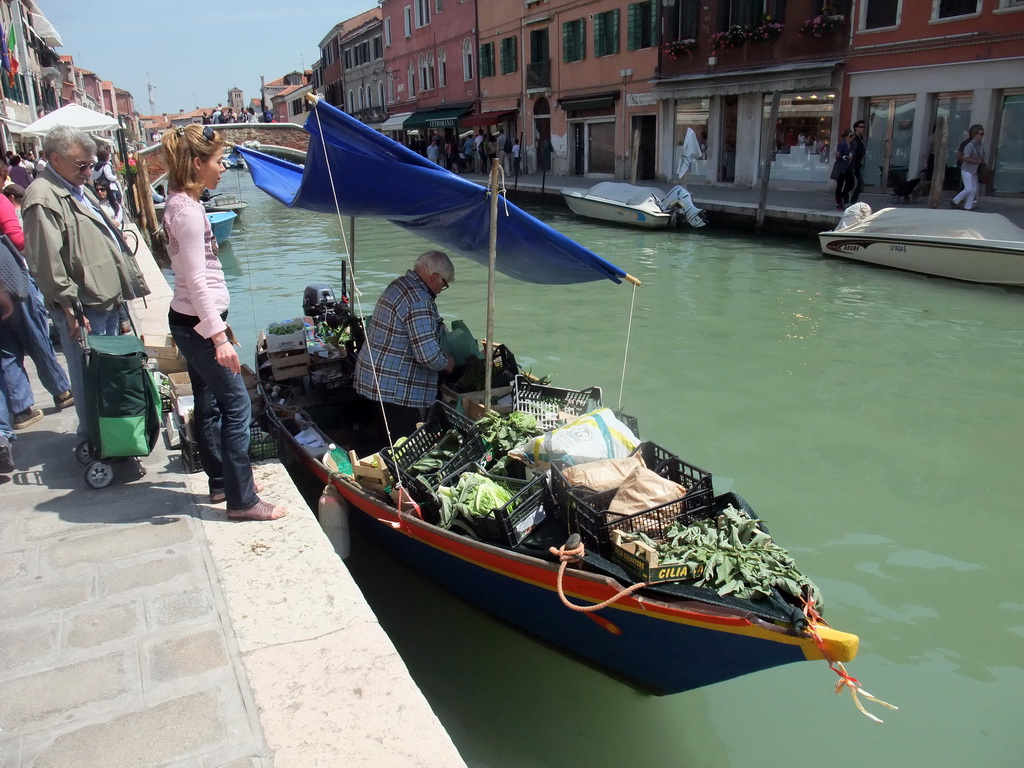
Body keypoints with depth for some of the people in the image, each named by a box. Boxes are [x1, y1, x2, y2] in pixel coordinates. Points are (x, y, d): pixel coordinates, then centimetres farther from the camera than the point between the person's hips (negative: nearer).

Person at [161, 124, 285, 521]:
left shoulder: (182, 204, 11)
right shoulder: (187, 211, -18)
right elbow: (196, 281, -23)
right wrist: (219, 337, -24)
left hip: (191, 322, 10)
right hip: (198, 325, -10)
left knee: (209, 404, 16)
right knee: (237, 405, -5)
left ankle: (222, 483, 29)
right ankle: (242, 500, 2)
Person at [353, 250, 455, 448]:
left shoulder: (398, 284, 11)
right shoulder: (419, 301, -21)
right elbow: (429, 355, -27)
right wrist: (447, 362, -6)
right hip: (396, 389, -10)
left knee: (385, 442, 21)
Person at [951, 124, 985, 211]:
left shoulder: (981, 146, 7)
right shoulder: (970, 145, -17)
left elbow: (982, 157, 22)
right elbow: (965, 158, -22)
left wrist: (982, 161, 2)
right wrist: (976, 161, -17)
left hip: (974, 170, 8)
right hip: (967, 170, -8)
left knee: (974, 189, 5)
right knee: (968, 189, -13)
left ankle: (967, 207, 11)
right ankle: (954, 201, 4)